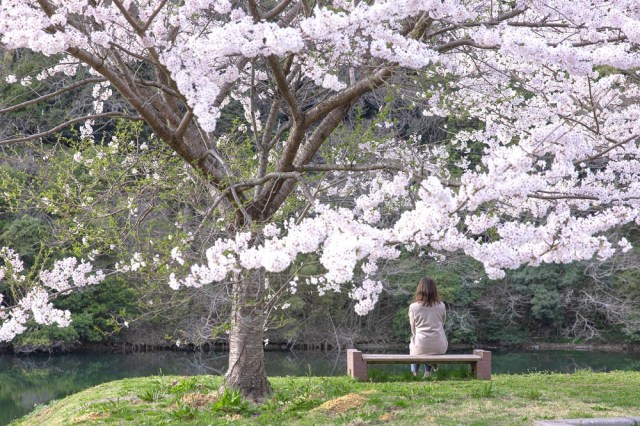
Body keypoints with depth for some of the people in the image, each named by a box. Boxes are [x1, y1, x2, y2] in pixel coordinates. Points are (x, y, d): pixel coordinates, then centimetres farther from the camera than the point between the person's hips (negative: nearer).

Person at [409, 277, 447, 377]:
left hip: (420, 348, -1)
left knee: (412, 346, 34)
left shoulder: (413, 307, -6)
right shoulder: (441, 306, -1)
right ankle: (427, 373, 32)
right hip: (439, 348, 1)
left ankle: (414, 374, 29)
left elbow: (413, 330, 5)